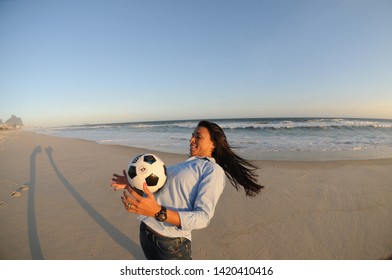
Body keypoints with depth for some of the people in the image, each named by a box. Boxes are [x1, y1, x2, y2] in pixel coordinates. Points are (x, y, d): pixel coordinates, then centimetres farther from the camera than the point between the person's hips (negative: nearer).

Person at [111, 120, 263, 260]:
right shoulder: (185, 164, 9)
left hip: (171, 240, -7)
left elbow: (203, 218, -24)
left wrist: (157, 212, -34)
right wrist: (132, 184, 6)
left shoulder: (213, 170, -15)